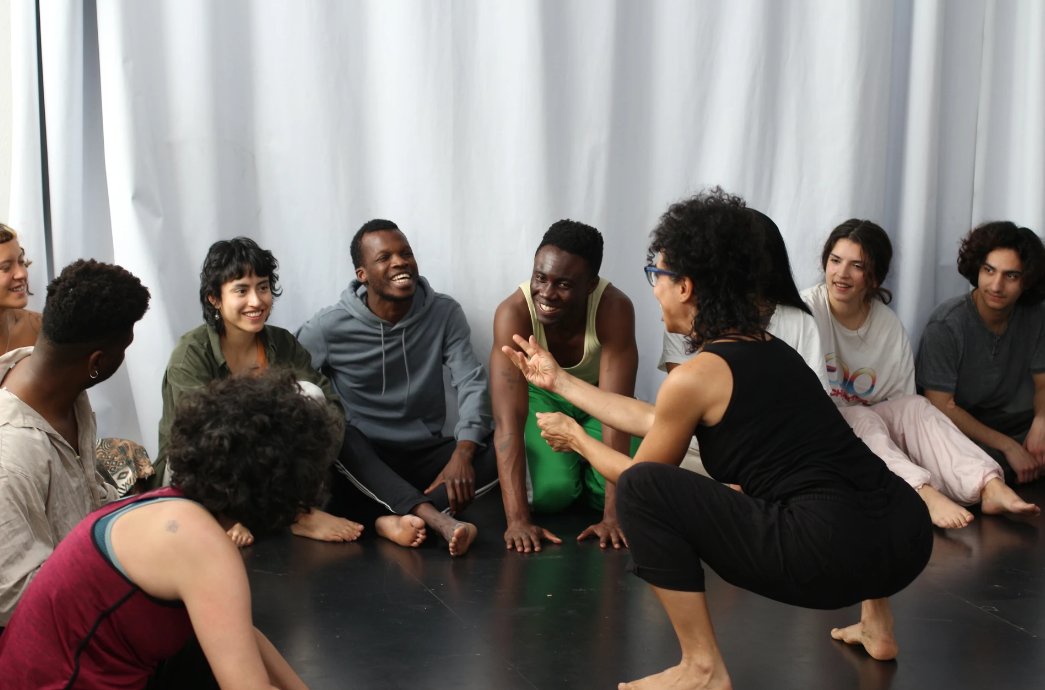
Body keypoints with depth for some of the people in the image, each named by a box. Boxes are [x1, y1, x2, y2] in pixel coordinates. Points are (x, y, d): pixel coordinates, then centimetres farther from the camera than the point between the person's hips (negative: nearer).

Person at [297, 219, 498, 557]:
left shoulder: (445, 313, -3)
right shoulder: (330, 325, -7)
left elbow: (472, 383, -10)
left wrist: (463, 452, -26)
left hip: (424, 457, 2)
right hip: (361, 464, -2)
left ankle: (403, 519, -37)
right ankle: (437, 519, -46)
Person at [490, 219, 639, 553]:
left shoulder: (614, 308, -34)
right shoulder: (513, 312, -34)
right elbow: (508, 419, -38)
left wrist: (613, 515, -40)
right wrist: (517, 520, -46)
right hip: (540, 397, -1)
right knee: (550, 492, -25)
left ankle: (582, 463, 15)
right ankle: (567, 469, 12)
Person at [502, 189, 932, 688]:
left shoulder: (695, 376, -4)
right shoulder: (765, 348, 20)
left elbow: (641, 478, 11)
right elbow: (656, 420, 30)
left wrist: (576, 438, 29)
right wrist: (560, 380, 37)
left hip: (837, 554, -9)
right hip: (907, 538, 9)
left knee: (641, 487, -4)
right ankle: (877, 626, 35)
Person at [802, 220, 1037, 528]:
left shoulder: (890, 327, 0)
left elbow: (900, 403, 1)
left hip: (875, 424, 4)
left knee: (915, 406, -21)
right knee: (861, 419, -32)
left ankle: (988, 486, -39)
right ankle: (925, 495, -53)